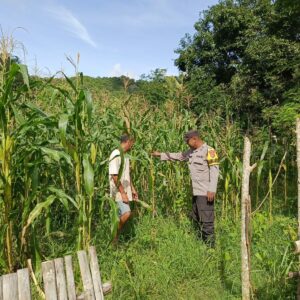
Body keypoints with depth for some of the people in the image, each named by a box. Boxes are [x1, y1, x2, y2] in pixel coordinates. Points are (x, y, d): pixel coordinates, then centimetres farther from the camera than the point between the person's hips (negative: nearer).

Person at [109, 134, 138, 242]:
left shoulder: (125, 155, 13)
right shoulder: (116, 154, -16)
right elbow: (114, 176, -21)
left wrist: (132, 189, 20)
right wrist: (123, 193, -21)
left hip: (125, 191, 9)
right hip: (118, 192, -9)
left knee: (121, 217, 11)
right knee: (126, 213, -18)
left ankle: (115, 239, 21)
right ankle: (114, 236, 0)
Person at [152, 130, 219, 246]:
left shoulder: (209, 151, -9)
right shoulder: (192, 152, 15)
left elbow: (214, 170, -14)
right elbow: (178, 156, 28)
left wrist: (212, 190, -20)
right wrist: (161, 155, 30)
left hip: (206, 193, -8)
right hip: (196, 192, 9)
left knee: (206, 221, -5)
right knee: (196, 219, 12)